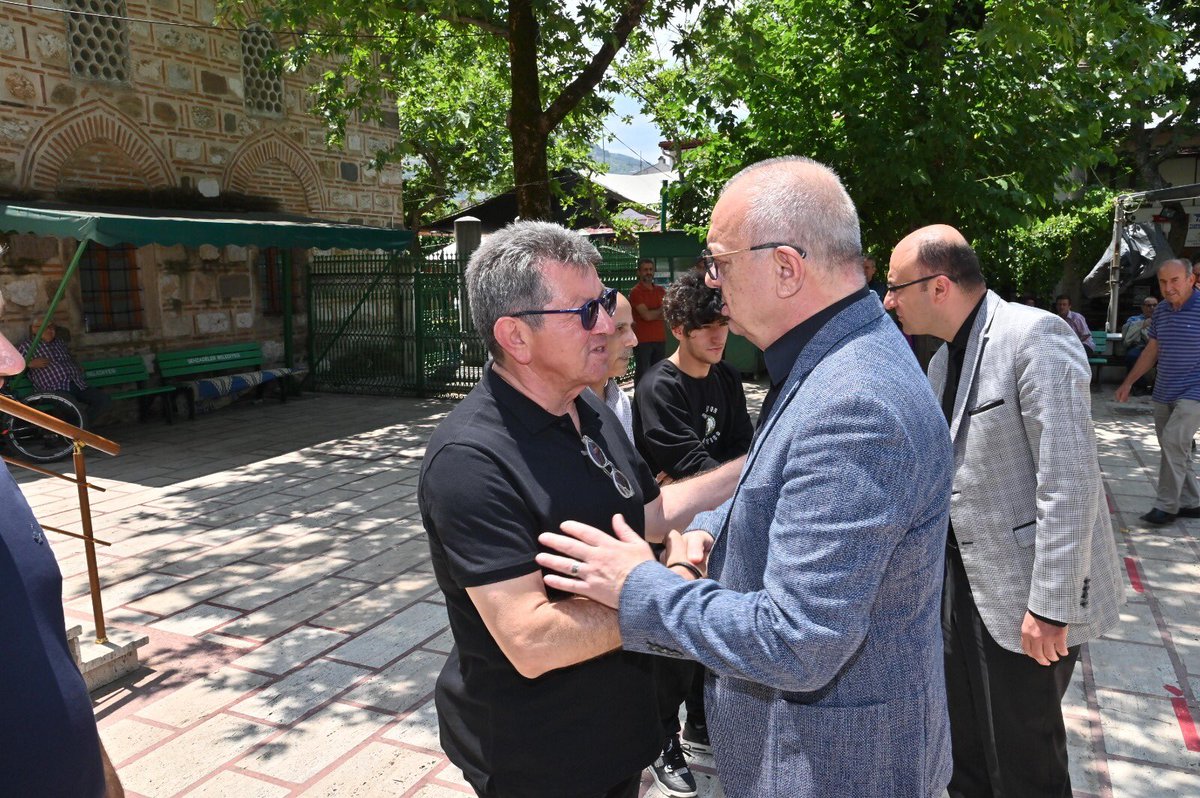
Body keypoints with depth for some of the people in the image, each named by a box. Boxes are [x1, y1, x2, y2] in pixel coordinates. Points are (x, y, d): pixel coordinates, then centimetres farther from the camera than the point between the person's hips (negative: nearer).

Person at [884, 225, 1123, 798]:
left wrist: (1049, 606, -22)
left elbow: (1070, 481, -23)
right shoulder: (943, 360, 10)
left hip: (1024, 598, -8)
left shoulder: (1033, 336, -18)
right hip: (961, 583, 8)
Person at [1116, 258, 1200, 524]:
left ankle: (1166, 506, -8)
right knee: (1175, 449, 10)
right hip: (1164, 393, 7)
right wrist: (1128, 382, 17)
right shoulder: (1161, 311, 7)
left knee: (1173, 441, -17)